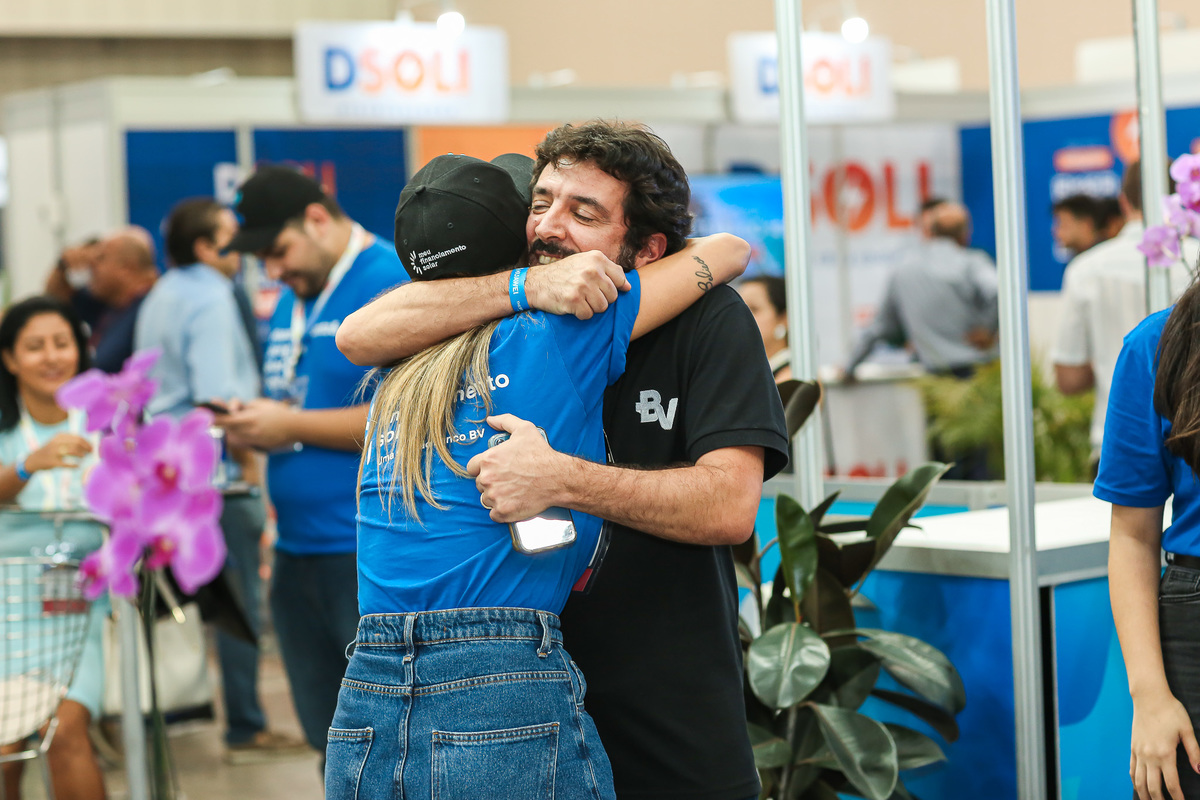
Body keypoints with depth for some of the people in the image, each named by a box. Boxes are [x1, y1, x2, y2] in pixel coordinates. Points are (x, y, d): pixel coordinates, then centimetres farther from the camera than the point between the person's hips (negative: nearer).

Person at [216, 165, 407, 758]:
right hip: (299, 551, 9)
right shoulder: (292, 302, 17)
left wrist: (290, 426, -16)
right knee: (332, 742, 16)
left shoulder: (395, 283, -12)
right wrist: (251, 426, 4)